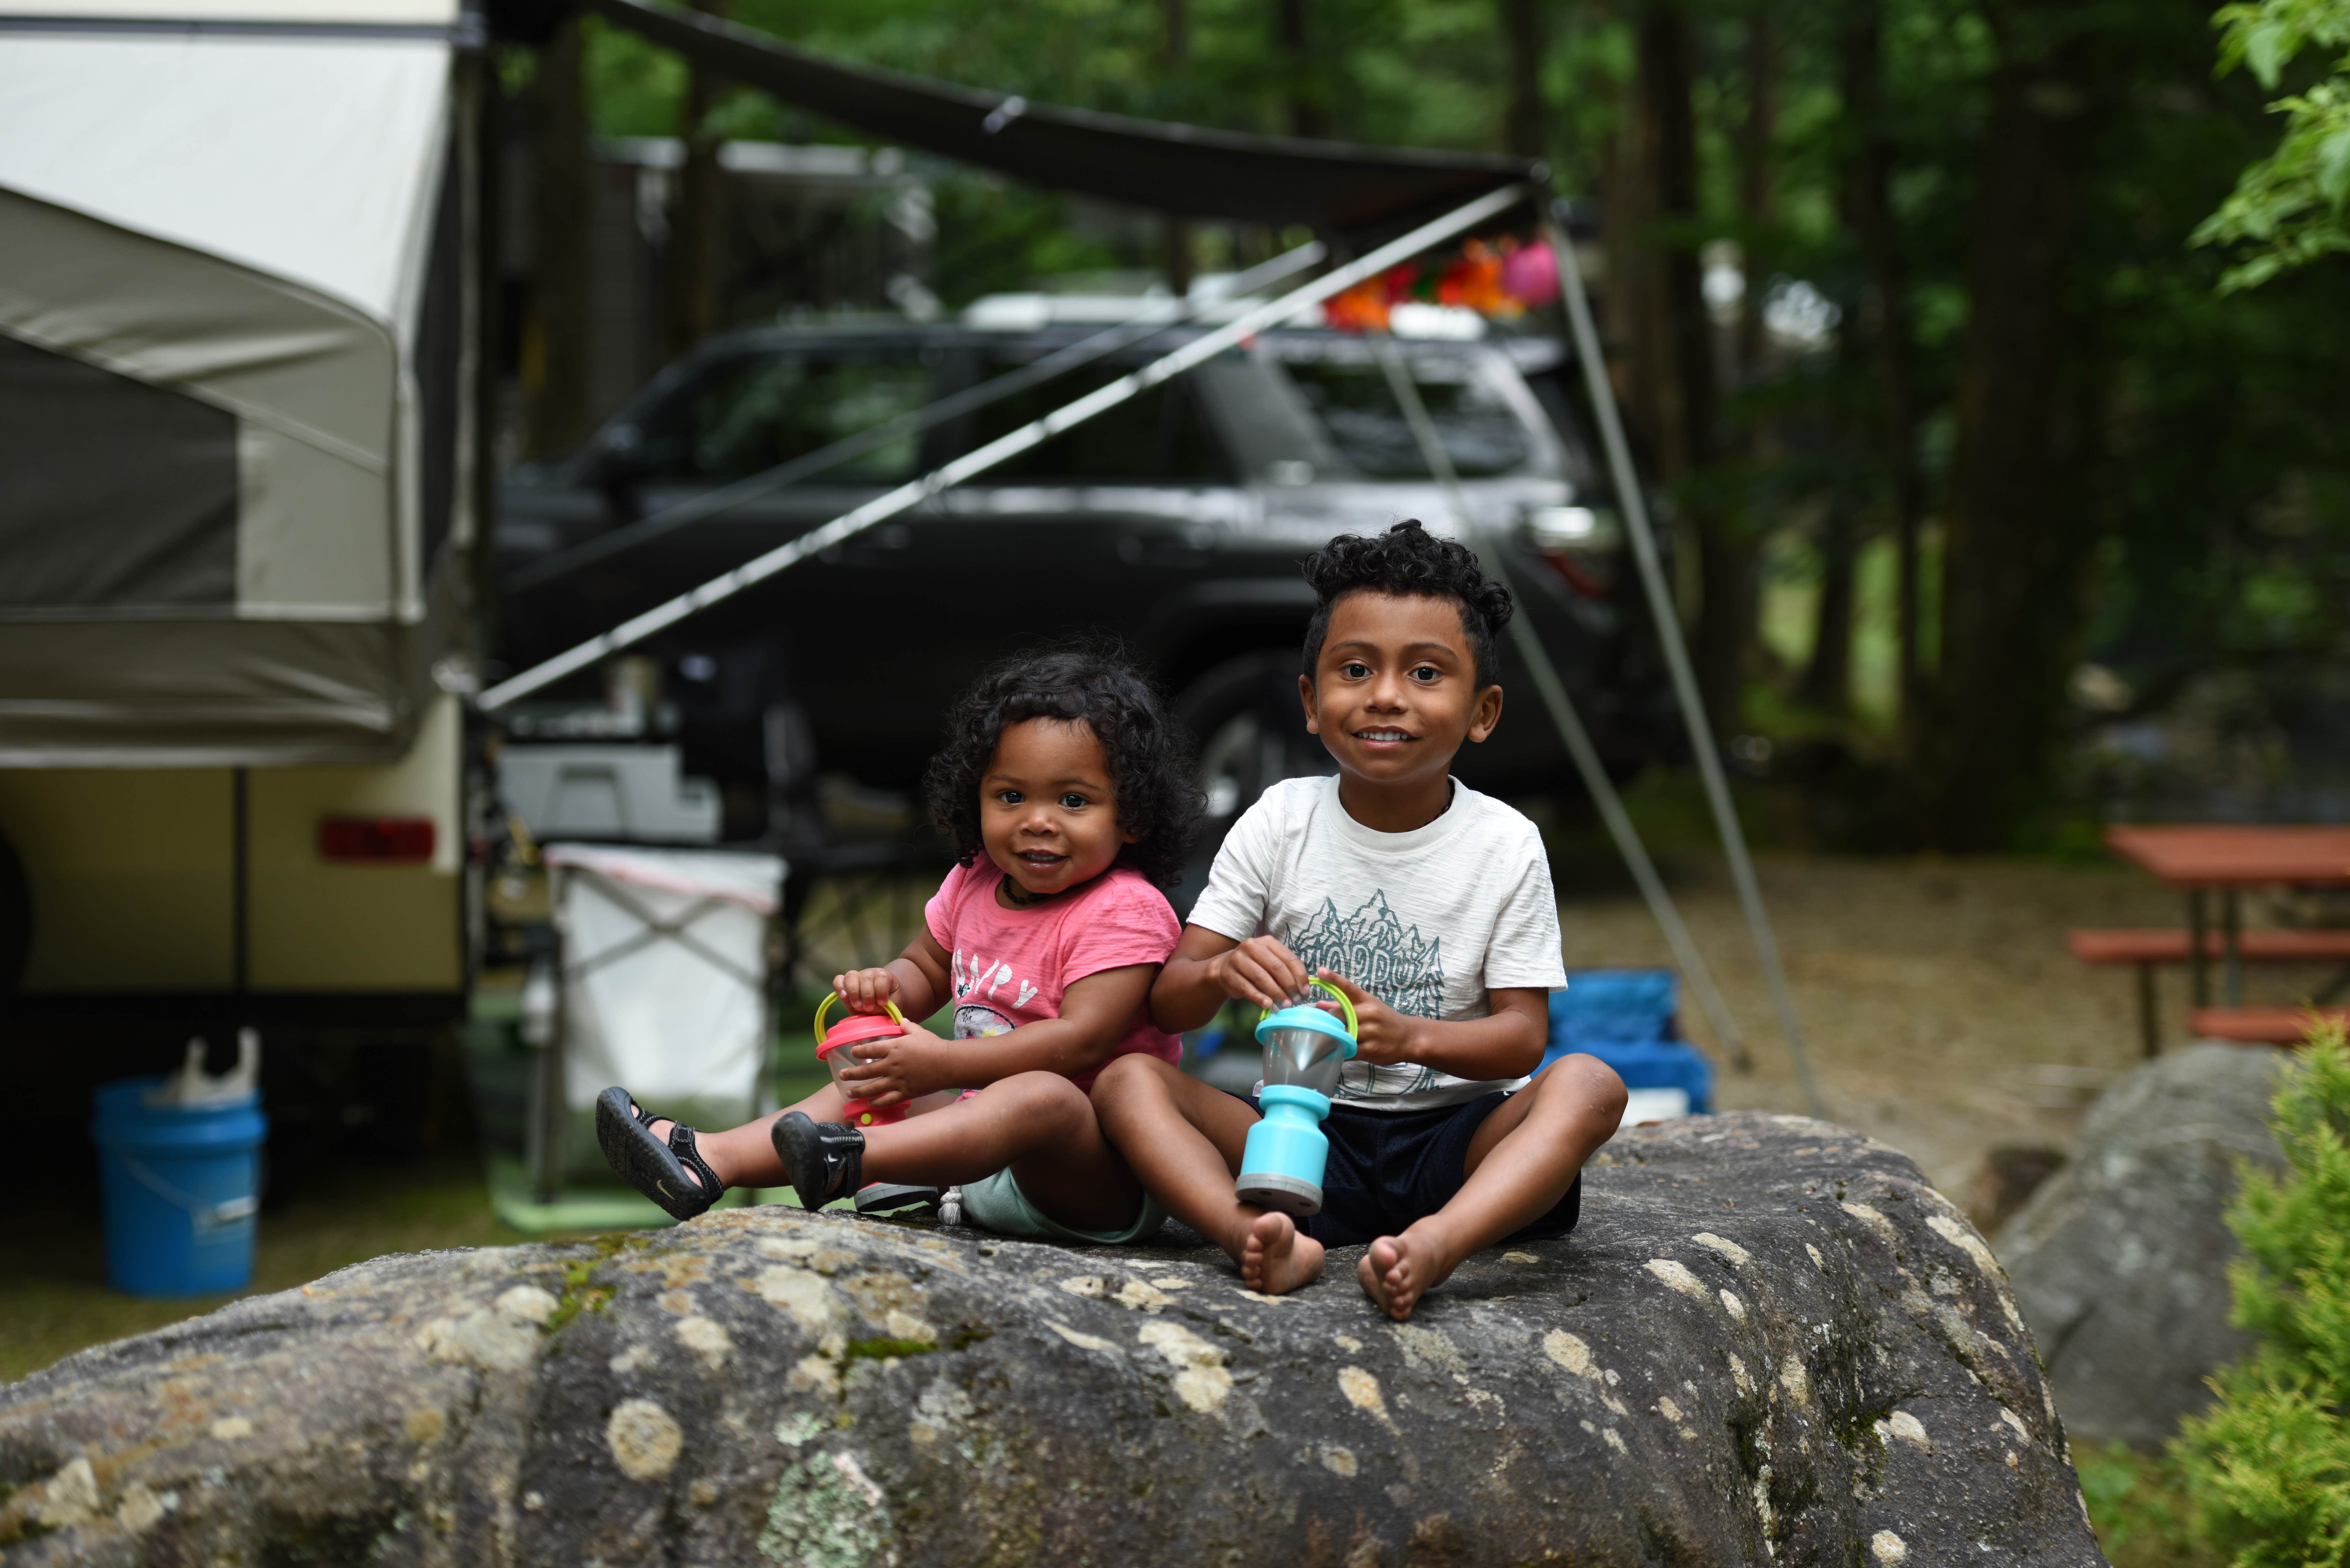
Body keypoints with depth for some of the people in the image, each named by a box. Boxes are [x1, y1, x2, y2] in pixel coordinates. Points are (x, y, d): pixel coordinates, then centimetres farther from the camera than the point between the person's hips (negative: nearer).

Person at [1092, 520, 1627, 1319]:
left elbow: (1524, 1034, -5)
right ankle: (1261, 1238, -47)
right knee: (1127, 1080, -20)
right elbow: (1168, 1004, 0)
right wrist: (1220, 973, -25)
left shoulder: (1505, 846, 0)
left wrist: (1411, 1036, -26)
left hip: (1453, 1141, -1)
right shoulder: (1278, 825, 3)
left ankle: (1434, 1244, -52)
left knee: (1588, 1084, -28)